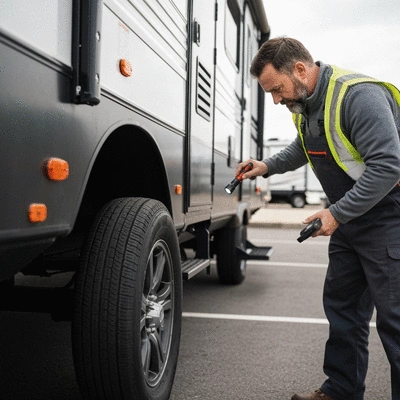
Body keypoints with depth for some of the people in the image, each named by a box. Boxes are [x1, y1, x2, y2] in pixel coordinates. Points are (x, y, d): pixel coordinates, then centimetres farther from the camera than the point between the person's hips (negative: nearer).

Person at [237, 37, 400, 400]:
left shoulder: (360, 96, -23)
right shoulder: (305, 104, 6)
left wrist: (337, 214, -24)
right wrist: (267, 167, 13)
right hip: (350, 218, 9)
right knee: (342, 306, 14)